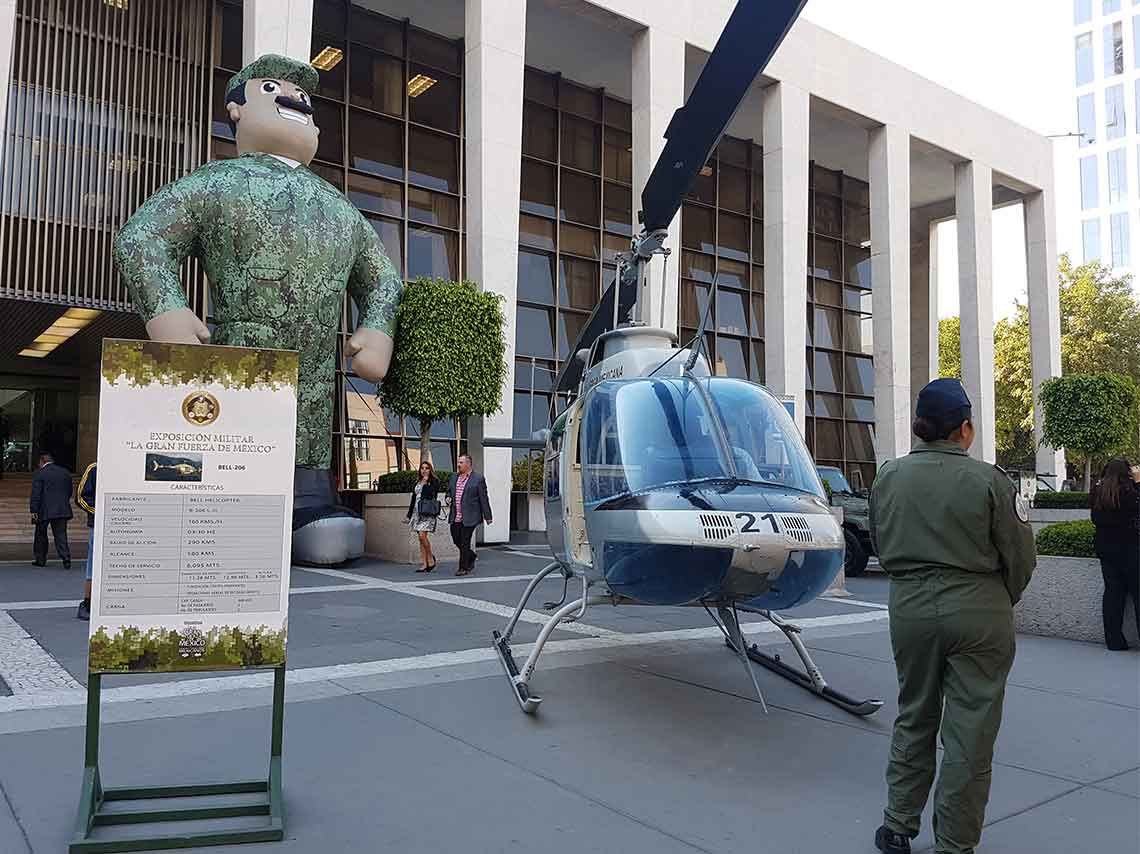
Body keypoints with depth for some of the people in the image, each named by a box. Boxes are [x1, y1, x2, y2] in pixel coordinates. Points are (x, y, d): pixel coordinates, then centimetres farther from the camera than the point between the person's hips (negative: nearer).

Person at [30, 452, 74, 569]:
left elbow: (35, 494, -10)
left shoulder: (39, 473, -6)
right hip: (62, 510, 3)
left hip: (44, 511, -3)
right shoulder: (65, 472, 9)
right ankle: (66, 558, -12)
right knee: (61, 535, 1)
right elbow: (69, 492, 13)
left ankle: (40, 559, 20)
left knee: (40, 535, 13)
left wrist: (34, 511, -9)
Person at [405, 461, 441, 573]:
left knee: (422, 535, -18)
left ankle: (431, 559, 0)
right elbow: (413, 500, 21)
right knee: (421, 538, 4)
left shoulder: (434, 482, 0)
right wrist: (409, 515, 20)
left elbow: (430, 494, -16)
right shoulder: (418, 483, 18)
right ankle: (425, 564, 5)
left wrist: (426, 482, -7)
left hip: (428, 513, -6)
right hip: (417, 512, 7)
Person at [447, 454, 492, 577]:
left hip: (468, 517, -6)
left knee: (464, 542, -3)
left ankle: (464, 568, 8)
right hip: (455, 516, 6)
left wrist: (487, 516, -5)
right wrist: (448, 497, 1)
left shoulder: (478, 478, -5)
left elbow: (484, 498, -4)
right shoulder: (454, 477, 12)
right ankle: (472, 556, 35)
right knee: (456, 540, 11)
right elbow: (449, 491, 25)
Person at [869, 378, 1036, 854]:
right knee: (969, 731, 7)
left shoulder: (888, 478, -1)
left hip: (909, 609, 4)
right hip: (978, 613, -3)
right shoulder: (987, 480, -12)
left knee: (913, 720, 19)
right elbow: (1020, 556, -5)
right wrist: (1002, 602, 13)